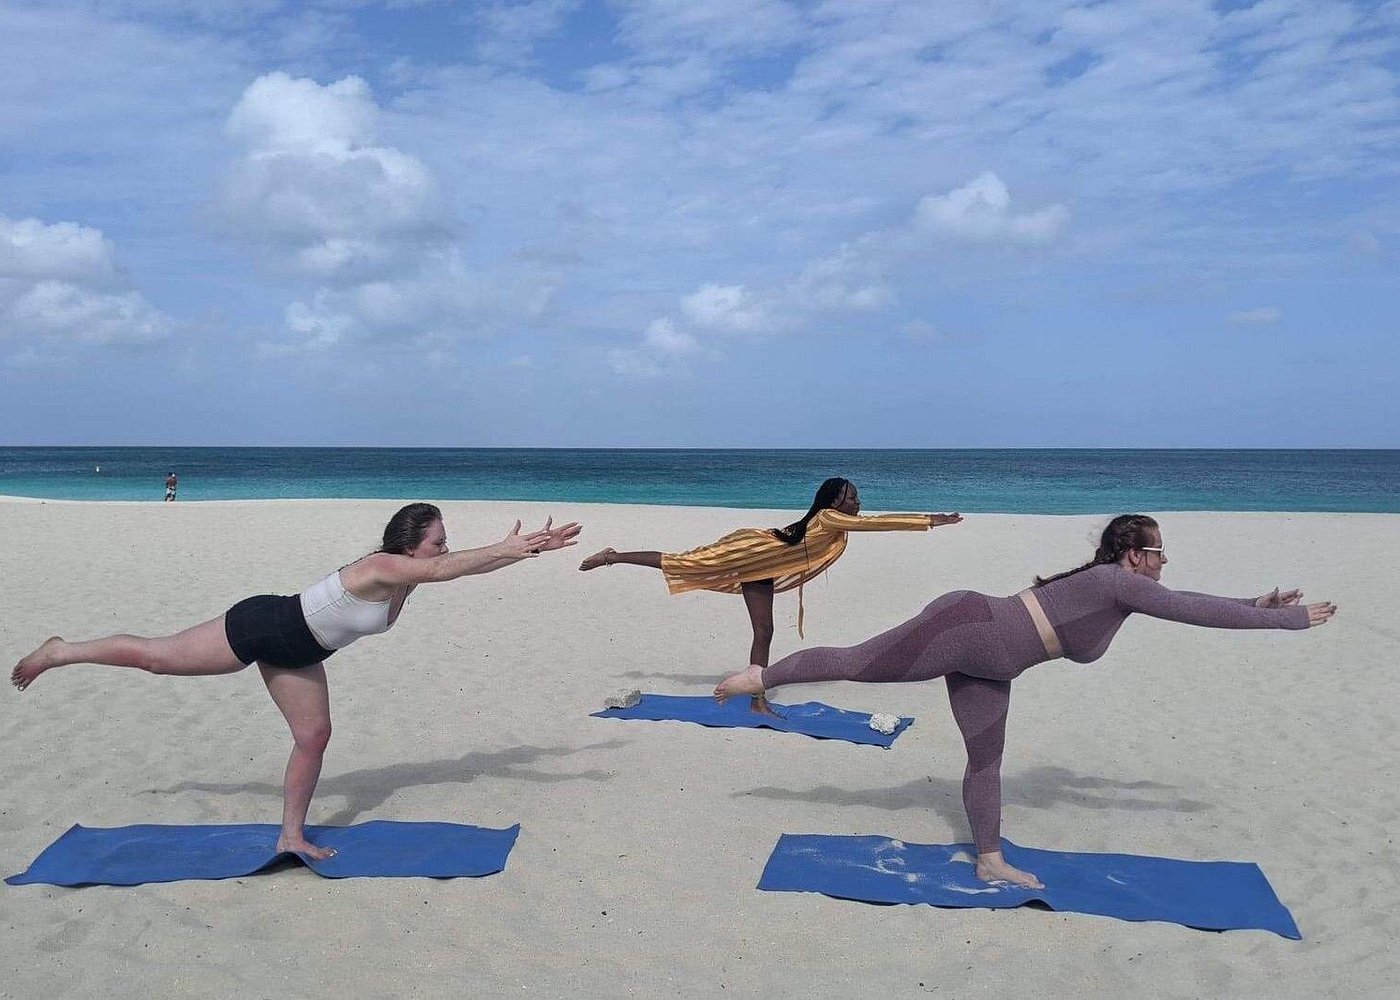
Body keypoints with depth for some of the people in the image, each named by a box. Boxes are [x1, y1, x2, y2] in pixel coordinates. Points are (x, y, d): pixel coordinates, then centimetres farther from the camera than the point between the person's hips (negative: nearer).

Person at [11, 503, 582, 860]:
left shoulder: (408, 572, -5)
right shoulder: (384, 567, -29)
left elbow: (461, 566, -3)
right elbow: (447, 569, -42)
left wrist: (530, 548, -10)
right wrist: (506, 550, -42)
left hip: (295, 651, 9)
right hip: (262, 626, -9)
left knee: (314, 736, 5)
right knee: (154, 656, 5)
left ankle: (291, 836, 17)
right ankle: (57, 653, 27)